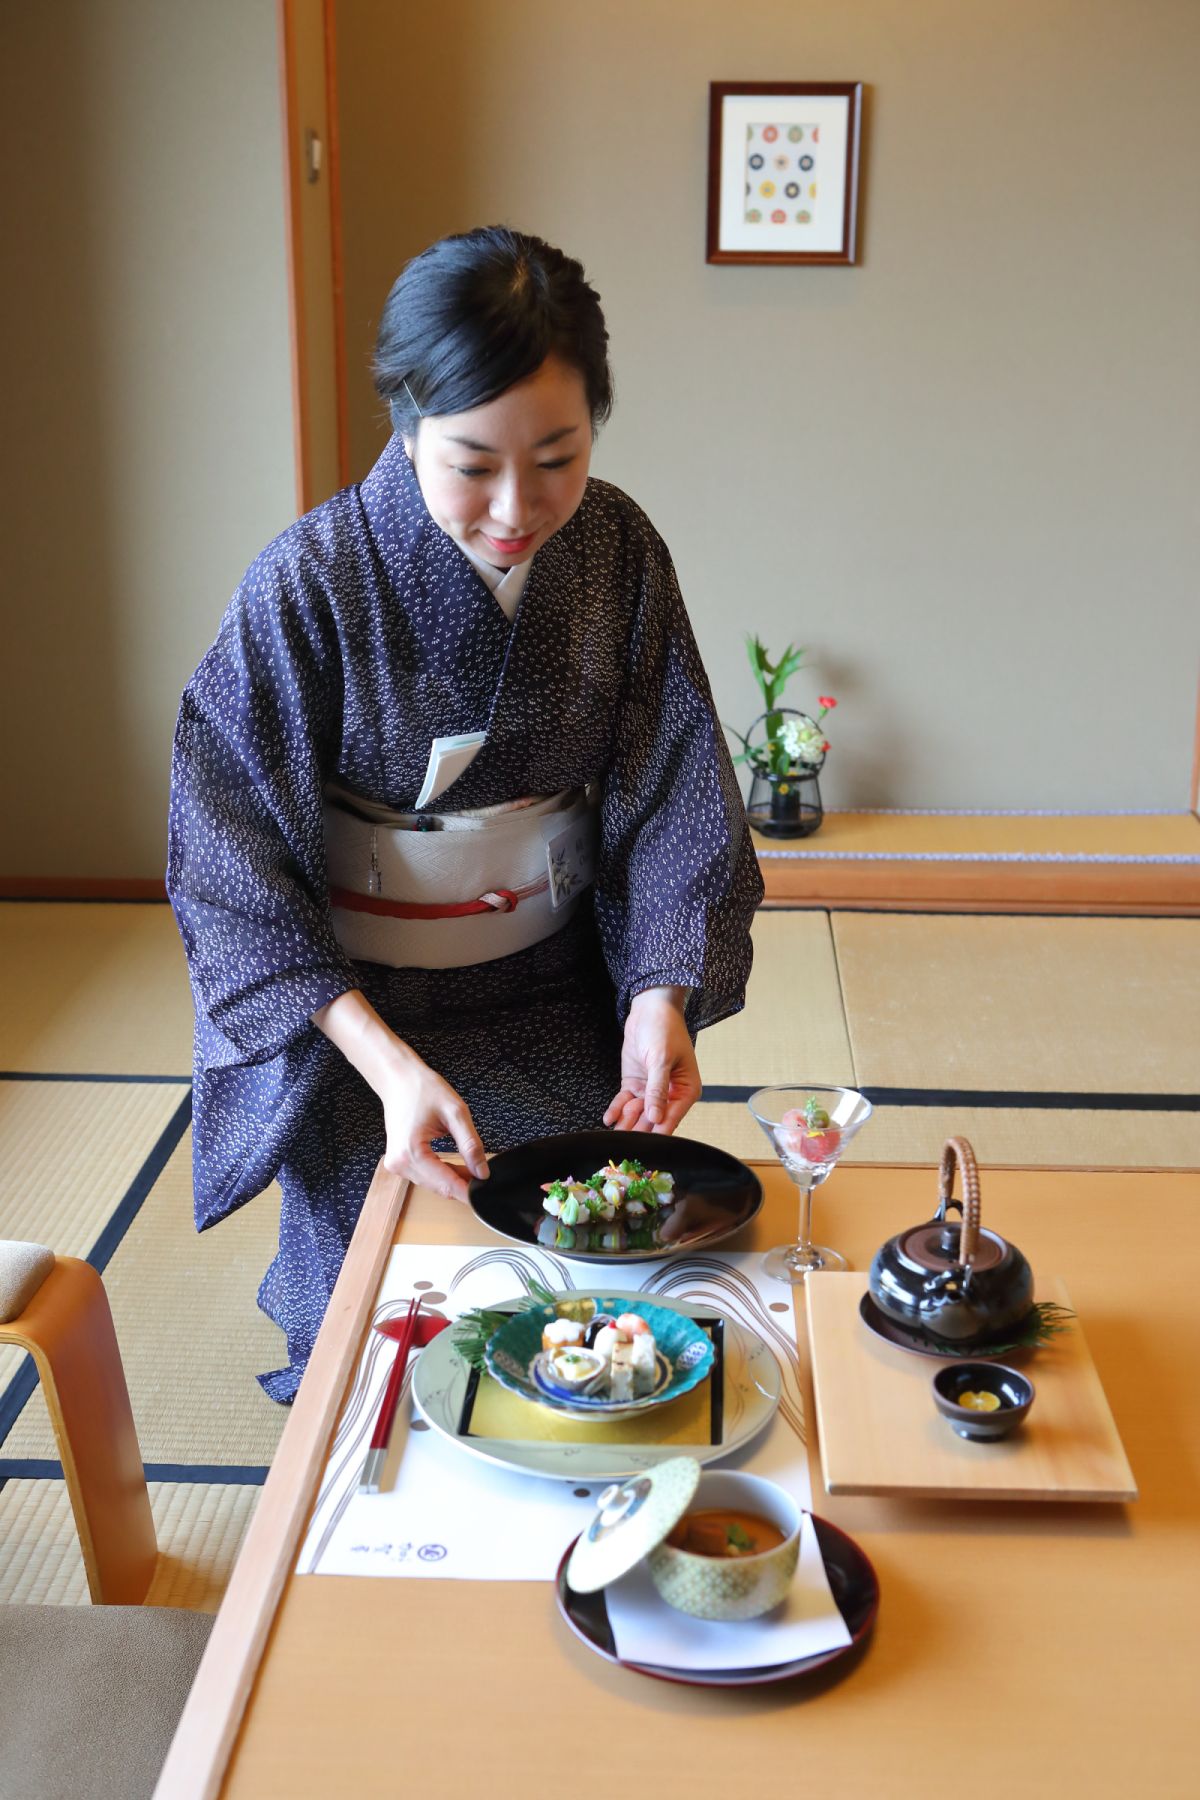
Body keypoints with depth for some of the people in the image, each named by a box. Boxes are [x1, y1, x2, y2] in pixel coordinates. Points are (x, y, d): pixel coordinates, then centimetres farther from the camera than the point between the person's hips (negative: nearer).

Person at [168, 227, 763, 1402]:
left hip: (563, 990, 4)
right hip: (364, 1006, -3)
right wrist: (387, 1062, -29)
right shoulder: (309, 586, -22)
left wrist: (662, 995, -21)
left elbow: (671, 792, -6)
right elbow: (240, 874, -19)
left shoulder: (617, 550, -11)